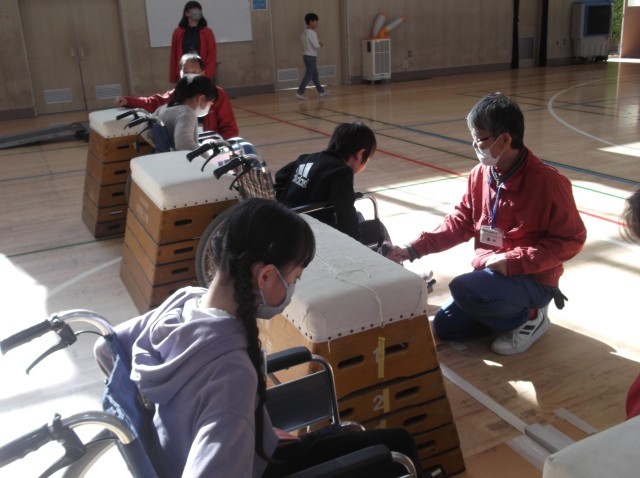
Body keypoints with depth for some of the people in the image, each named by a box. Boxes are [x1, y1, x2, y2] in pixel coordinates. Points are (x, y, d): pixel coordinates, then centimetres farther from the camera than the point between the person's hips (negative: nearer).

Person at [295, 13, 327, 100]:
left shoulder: (305, 32, 10)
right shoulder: (312, 33, -17)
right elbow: (316, 46, -20)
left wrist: (318, 43, 7)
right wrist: (320, 45, 2)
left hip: (307, 55, 9)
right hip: (311, 56, -9)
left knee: (315, 75, 16)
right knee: (308, 76, -7)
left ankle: (321, 91, 25)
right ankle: (300, 93, -9)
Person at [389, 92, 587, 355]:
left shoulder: (547, 182, -22)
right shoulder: (479, 175, -3)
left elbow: (570, 240, -17)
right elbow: (461, 222, 4)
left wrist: (514, 261, -26)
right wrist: (414, 249, -7)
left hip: (533, 279, -7)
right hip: (489, 273, 7)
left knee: (463, 289, -30)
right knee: (444, 326, 7)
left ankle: (529, 317, -3)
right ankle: (511, 310, 20)